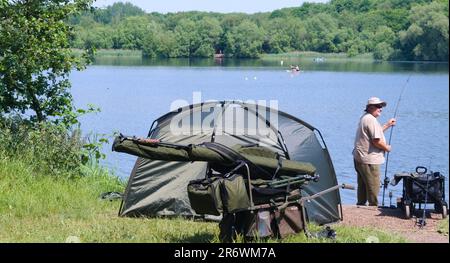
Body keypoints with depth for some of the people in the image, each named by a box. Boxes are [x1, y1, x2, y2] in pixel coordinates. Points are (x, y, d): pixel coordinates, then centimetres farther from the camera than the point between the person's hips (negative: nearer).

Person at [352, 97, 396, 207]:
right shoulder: (371, 120, -19)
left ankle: (360, 205, 27)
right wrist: (387, 148, -6)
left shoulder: (364, 117, 15)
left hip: (359, 158, 11)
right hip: (369, 160, -11)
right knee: (373, 186, -2)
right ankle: (374, 207, 3)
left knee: (362, 185, 19)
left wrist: (387, 125, 25)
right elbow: (376, 141, -23)